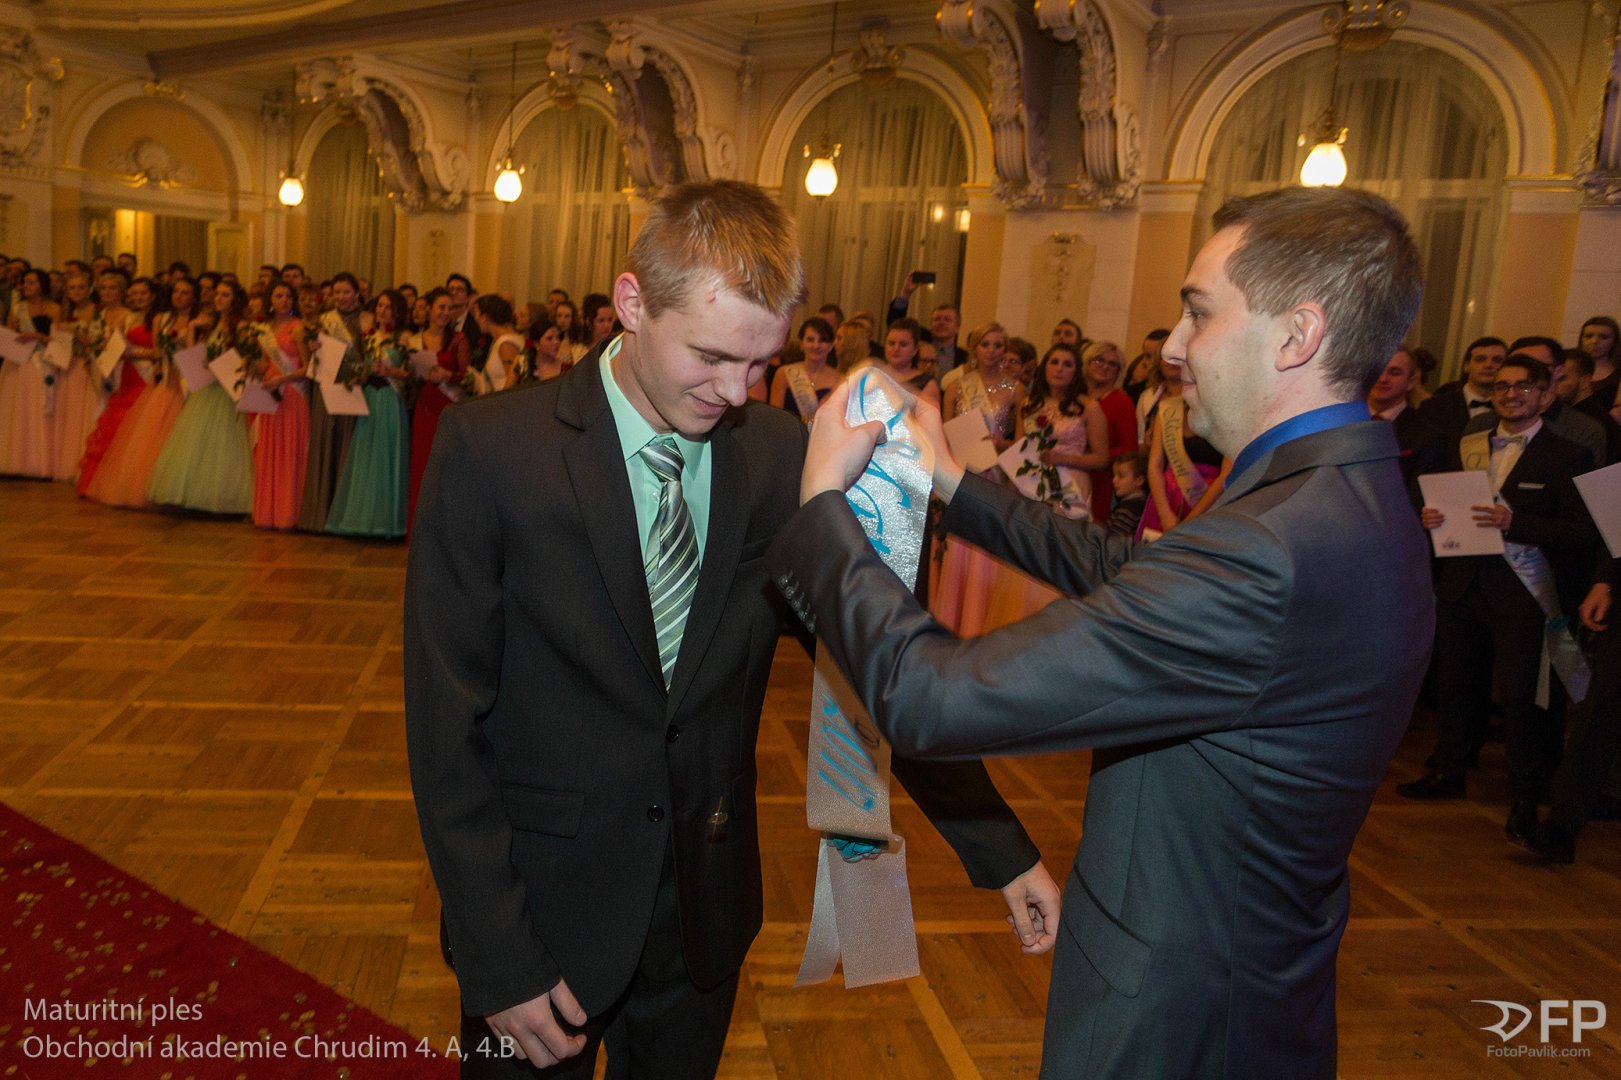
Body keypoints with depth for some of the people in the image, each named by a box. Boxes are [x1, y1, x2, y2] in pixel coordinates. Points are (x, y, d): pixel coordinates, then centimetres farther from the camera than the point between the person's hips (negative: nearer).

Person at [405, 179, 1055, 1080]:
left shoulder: (783, 456, -8)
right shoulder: (492, 450, -16)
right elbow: (448, 725, -13)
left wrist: (1003, 851, -3)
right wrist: (498, 960, -14)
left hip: (707, 905, 3)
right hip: (544, 905, -2)